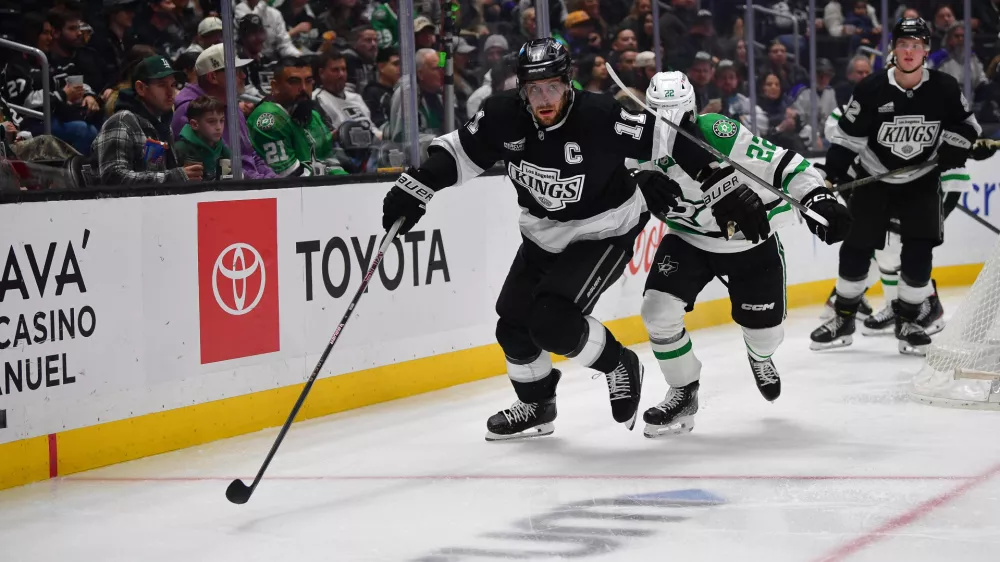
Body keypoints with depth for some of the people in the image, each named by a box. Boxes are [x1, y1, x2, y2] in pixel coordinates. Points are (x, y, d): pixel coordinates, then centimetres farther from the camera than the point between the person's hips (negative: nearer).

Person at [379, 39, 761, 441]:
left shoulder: (601, 118, -28)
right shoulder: (503, 117, -16)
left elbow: (669, 144, -22)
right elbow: (457, 153, -3)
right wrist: (413, 190, -14)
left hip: (604, 233, -6)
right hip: (544, 236, 6)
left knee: (552, 321, -22)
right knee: (513, 325, 9)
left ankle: (619, 366, 5)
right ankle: (536, 406, 36)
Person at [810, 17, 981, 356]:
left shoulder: (943, 89, -13)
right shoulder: (871, 90, -17)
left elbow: (963, 126, 2)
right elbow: (847, 137, -9)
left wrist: (954, 163, -8)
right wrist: (832, 180, -11)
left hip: (921, 183, 0)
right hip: (874, 180, 0)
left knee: (918, 254, -7)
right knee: (856, 250, 3)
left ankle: (908, 322, 9)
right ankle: (843, 319, 18)